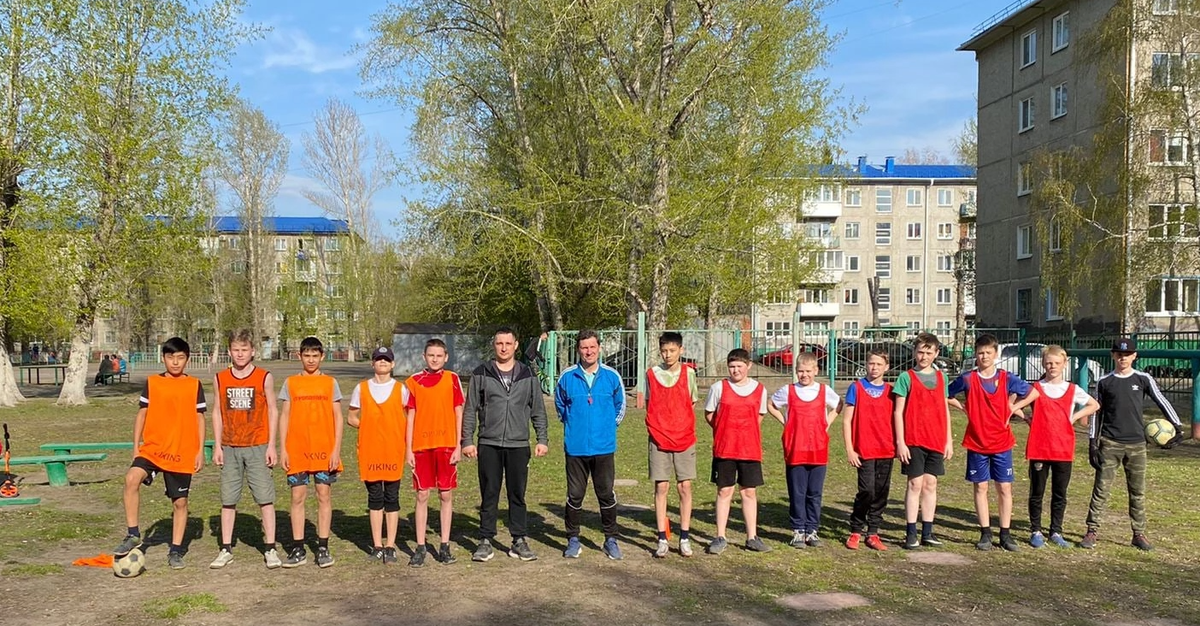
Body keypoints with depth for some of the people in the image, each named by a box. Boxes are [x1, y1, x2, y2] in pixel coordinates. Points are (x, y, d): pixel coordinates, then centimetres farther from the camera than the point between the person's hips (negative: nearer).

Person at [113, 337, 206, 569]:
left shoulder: (194, 385, 3)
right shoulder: (152, 383, 4)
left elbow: (199, 418, 5)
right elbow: (142, 414, 8)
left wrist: (200, 450, 0)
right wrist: (136, 446, 3)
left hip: (183, 453, 0)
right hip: (152, 448, 0)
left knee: (180, 502, 5)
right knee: (132, 478, -26)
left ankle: (175, 550, 19)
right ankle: (133, 535, -15)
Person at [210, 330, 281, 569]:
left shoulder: (264, 378, -2)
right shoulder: (220, 379, 5)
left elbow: (273, 411, 2)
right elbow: (217, 412, 10)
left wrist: (271, 445, -3)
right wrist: (217, 445, 4)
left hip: (258, 447, -2)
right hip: (230, 448, 2)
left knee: (265, 498, -2)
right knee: (228, 500, 6)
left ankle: (270, 549, 4)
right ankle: (226, 550, 16)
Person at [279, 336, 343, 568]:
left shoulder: (330, 383, 5)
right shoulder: (291, 383, 7)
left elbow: (338, 417, 4)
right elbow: (284, 416, 7)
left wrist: (337, 449, -4)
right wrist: (283, 449, 0)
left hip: (324, 450, -1)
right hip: (297, 451, 1)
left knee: (324, 496, 2)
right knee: (297, 497, 3)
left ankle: (323, 549, 9)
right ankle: (298, 550, 9)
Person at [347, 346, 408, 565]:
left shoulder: (401, 389, 3)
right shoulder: (361, 388, 6)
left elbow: (409, 419, 9)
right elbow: (351, 418, 10)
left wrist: (395, 431, -5)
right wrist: (370, 428, 0)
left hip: (393, 450, -1)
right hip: (369, 451, 1)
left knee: (392, 497, 1)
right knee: (374, 497, 7)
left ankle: (390, 546, 7)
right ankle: (377, 545, 14)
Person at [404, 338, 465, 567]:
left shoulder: (452, 379, 3)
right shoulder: (414, 381, 4)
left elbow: (458, 414, 4)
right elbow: (410, 416, 5)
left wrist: (458, 446, -2)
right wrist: (409, 449, 1)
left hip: (446, 445, 0)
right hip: (422, 446, 0)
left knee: (446, 495, 5)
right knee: (422, 496, 3)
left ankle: (445, 546, 13)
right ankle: (420, 547, 10)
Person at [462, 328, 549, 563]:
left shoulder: (528, 375, 7)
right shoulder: (481, 374, 4)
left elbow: (538, 411, 10)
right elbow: (470, 410, 5)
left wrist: (542, 439, 3)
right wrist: (467, 440, -1)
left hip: (518, 445, 1)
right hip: (489, 445, -1)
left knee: (517, 495, 6)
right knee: (489, 495, 4)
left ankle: (519, 541, 15)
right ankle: (486, 541, 13)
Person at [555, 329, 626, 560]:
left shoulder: (611, 376, 1)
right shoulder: (567, 377, 0)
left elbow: (620, 406, 15)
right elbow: (560, 406, 17)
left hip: (604, 447, 0)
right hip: (575, 447, 0)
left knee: (606, 494, 5)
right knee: (574, 495, 6)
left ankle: (611, 540, 17)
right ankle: (573, 539, 18)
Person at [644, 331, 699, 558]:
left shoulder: (688, 373, 2)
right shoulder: (651, 374, 2)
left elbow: (692, 404, 10)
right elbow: (649, 405, 10)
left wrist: (684, 428, 2)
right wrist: (656, 429, 2)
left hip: (685, 439, 0)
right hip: (659, 439, 0)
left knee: (685, 487, 2)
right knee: (661, 487, 0)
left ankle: (685, 537, 11)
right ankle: (662, 539, 6)